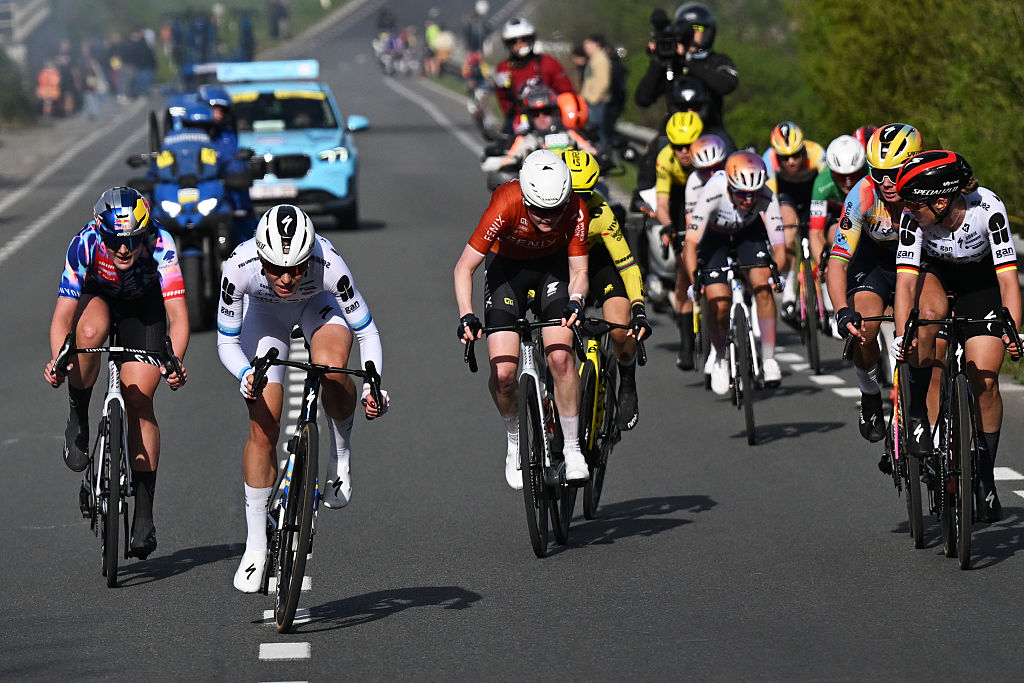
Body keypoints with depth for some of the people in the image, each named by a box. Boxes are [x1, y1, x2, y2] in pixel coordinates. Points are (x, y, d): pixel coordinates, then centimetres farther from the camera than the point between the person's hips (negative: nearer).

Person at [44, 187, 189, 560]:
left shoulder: (160, 245, -34)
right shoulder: (85, 245, -33)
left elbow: (178, 315, -39)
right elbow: (62, 316, -34)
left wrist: (174, 363, -57)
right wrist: (57, 363, -52)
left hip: (144, 306, 0)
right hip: (97, 297, 0)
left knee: (138, 399, -11)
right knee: (90, 331, -36)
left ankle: (144, 515, -4)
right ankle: (78, 422, -12)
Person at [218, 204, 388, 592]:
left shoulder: (329, 264, -39)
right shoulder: (240, 266, -37)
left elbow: (367, 332, -27)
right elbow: (227, 342, -23)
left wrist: (372, 386, -42)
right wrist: (245, 374, -43)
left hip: (319, 306, -1)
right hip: (264, 313, 1)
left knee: (331, 368, -36)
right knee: (263, 428, -7)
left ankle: (341, 455, -8)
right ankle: (256, 544, 5)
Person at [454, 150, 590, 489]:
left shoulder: (576, 210, -29)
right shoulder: (506, 205, -35)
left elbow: (579, 271, -18)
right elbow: (464, 266, -28)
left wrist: (575, 302, -39)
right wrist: (466, 316, -40)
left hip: (552, 265, 1)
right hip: (507, 266, -1)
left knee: (560, 357, -21)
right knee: (503, 373, -14)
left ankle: (572, 448, -7)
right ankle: (515, 440, 14)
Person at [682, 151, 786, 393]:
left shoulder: (766, 197, -33)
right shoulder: (713, 192, -39)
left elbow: (779, 244, -32)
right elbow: (691, 242, -39)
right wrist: (694, 279, -52)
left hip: (749, 232, 1)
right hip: (714, 236, -1)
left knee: (763, 287, -21)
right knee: (718, 304, -13)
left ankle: (768, 358, -10)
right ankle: (720, 358, 15)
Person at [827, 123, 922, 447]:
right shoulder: (863, 196, -31)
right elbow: (837, 261, -33)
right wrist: (843, 312, -48)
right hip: (876, 257, 0)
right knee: (865, 324, -25)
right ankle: (870, 396, 2)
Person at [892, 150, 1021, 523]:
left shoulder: (987, 208, -34)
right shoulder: (914, 216, -30)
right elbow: (906, 280, -33)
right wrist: (902, 336, -45)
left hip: (981, 279, -1)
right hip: (935, 274, 1)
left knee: (984, 381, -11)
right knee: (930, 308, -36)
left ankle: (985, 478, 5)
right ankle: (918, 411, -19)